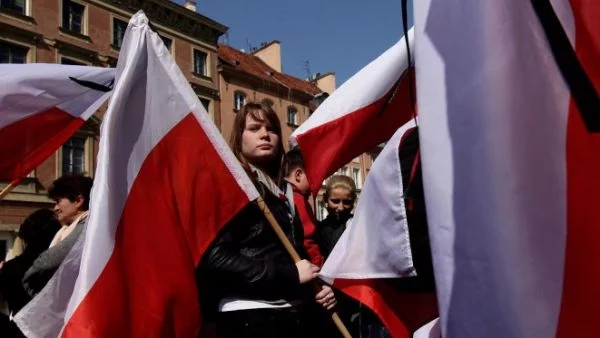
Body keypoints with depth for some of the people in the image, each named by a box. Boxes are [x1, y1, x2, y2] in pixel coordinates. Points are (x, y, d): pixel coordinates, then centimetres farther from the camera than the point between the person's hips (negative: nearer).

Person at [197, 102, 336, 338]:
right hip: (249, 318, -8)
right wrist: (290, 274, -19)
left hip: (295, 315, 8)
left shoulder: (279, 195, 17)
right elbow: (216, 257, -21)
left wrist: (318, 287, 6)